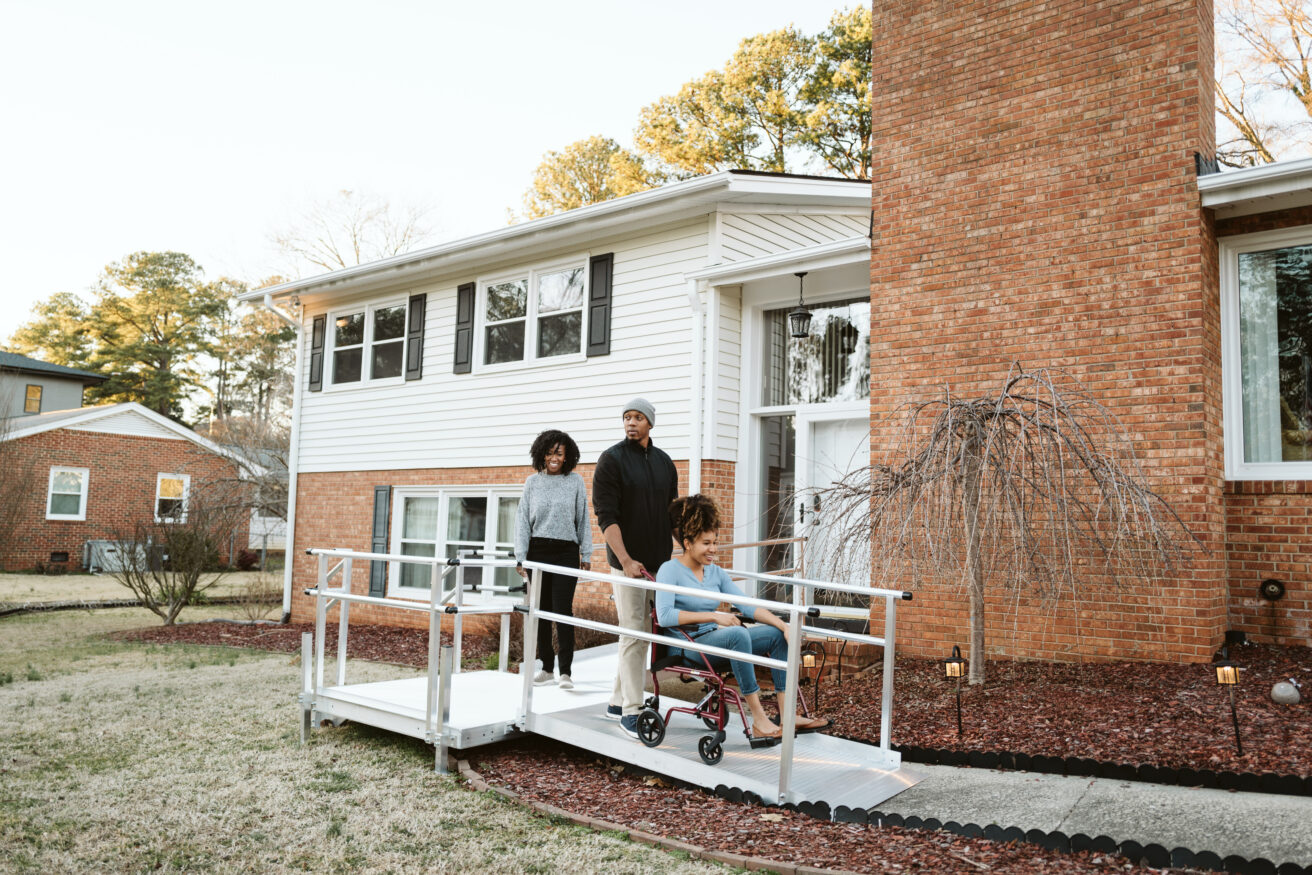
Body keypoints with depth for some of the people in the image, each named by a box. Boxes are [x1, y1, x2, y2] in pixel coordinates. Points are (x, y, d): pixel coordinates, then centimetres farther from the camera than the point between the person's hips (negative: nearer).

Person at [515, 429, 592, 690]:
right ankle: (546, 666, 19)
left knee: (563, 610, -7)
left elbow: (583, 520, 6)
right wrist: (521, 557, 1)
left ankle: (565, 671, -2)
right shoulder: (532, 482, 6)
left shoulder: (575, 482, 3)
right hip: (538, 551, 2)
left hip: (566, 553, -2)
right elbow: (523, 521, 6)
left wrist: (586, 555, 4)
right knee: (541, 610, 8)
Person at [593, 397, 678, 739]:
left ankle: (618, 700, 23)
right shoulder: (612, 460, -6)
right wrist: (625, 560, -20)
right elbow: (606, 516, -12)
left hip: (659, 562, 6)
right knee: (633, 634, -6)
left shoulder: (664, 462, 12)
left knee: (643, 633, 11)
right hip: (627, 562, -6)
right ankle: (631, 711, 2)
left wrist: (676, 553, 12)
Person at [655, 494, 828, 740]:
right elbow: (664, 617, -22)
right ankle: (759, 721, -32)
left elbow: (748, 606, 6)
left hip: (713, 641, 8)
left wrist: (784, 626, -9)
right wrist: (714, 616, -21)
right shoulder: (670, 570, -9)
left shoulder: (716, 572, 11)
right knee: (737, 634, -34)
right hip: (685, 647, -8)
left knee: (777, 635, -6)